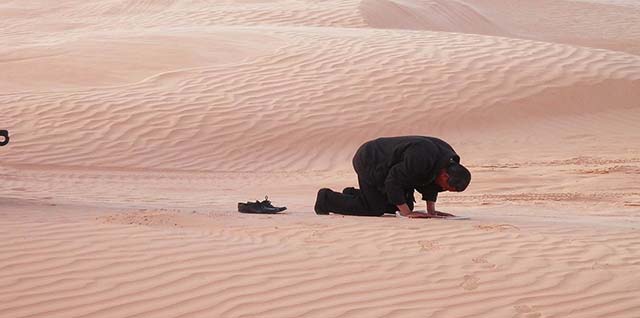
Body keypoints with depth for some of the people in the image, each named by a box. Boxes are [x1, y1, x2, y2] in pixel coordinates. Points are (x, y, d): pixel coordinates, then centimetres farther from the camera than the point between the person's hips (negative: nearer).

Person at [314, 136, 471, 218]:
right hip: (368, 163, -9)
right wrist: (406, 212, -28)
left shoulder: (450, 159, -10)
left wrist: (431, 210, 1)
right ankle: (327, 199, 8)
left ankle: (353, 195, 24)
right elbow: (393, 181, -31)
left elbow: (430, 182, 7)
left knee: (406, 204, 9)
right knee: (374, 209, -9)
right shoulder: (420, 160, -38)